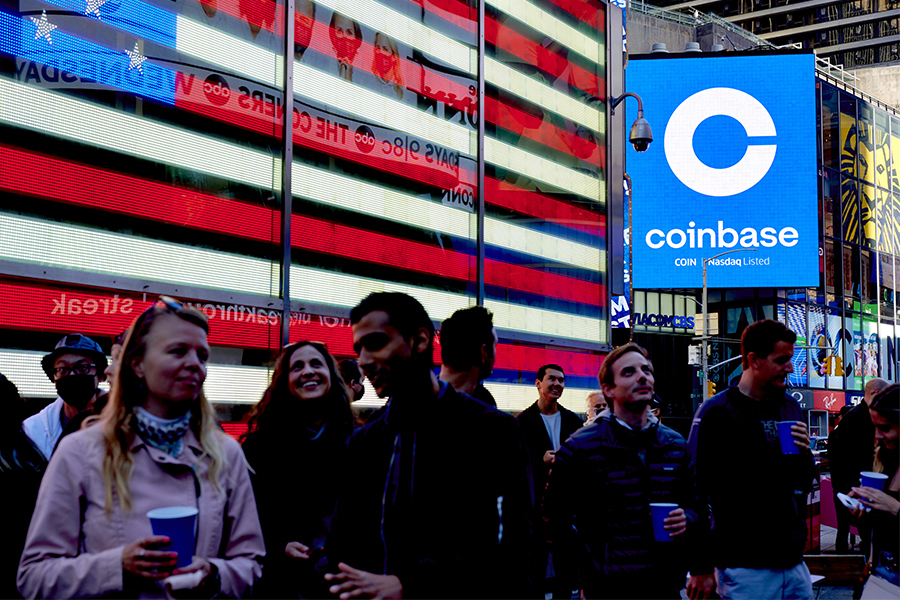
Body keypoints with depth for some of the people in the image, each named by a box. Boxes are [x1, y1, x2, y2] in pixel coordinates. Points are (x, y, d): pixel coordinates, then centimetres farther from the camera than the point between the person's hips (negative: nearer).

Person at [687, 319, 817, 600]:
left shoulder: (791, 408, 11)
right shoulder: (716, 413, -9)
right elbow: (695, 493, -10)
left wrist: (803, 453, -3)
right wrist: (701, 568, -12)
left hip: (794, 562, 6)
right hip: (744, 566, -6)